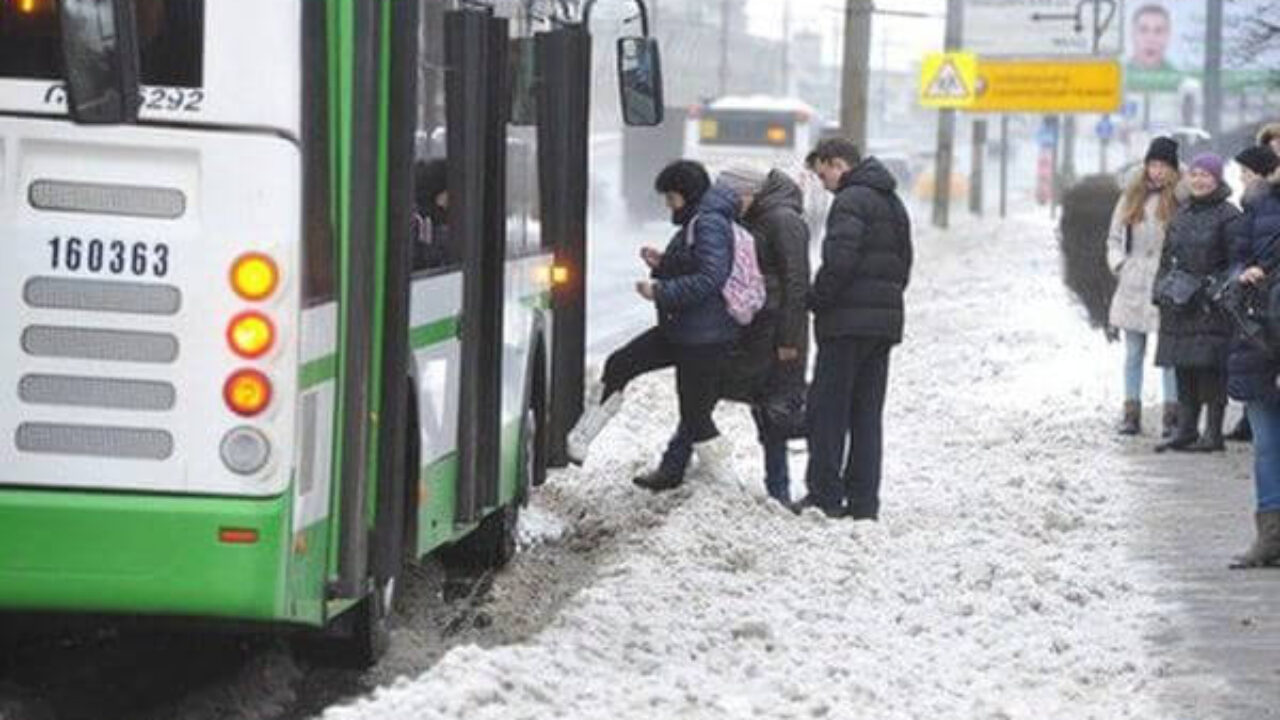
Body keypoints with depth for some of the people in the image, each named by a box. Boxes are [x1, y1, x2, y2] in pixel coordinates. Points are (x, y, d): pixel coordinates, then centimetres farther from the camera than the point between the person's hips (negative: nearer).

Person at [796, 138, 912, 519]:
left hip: (848, 320, -9)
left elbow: (839, 262, -21)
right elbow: (903, 263, 21)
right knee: (867, 413, 10)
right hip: (886, 321, 9)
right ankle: (863, 500, 8)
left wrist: (816, 301, -10)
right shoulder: (893, 204, 20)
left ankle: (825, 495, -4)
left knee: (827, 409, -3)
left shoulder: (851, 201, -11)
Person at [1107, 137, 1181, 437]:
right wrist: (1120, 265, 4)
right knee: (1133, 353, 8)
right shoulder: (1132, 197, 11)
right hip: (1133, 285, 5)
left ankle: (1172, 414, 1)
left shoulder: (1181, 199, -4)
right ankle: (1131, 412, 13)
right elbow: (1114, 237, 18)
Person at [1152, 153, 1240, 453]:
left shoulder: (1228, 216, -5)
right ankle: (1186, 430, 15)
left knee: (1211, 369, -7)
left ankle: (1213, 433, -4)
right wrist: (1163, 290, 9)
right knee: (1184, 371, 8)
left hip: (1212, 307, -7)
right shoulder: (1182, 215, 16)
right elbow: (1167, 258, 21)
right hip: (1179, 306, 7)